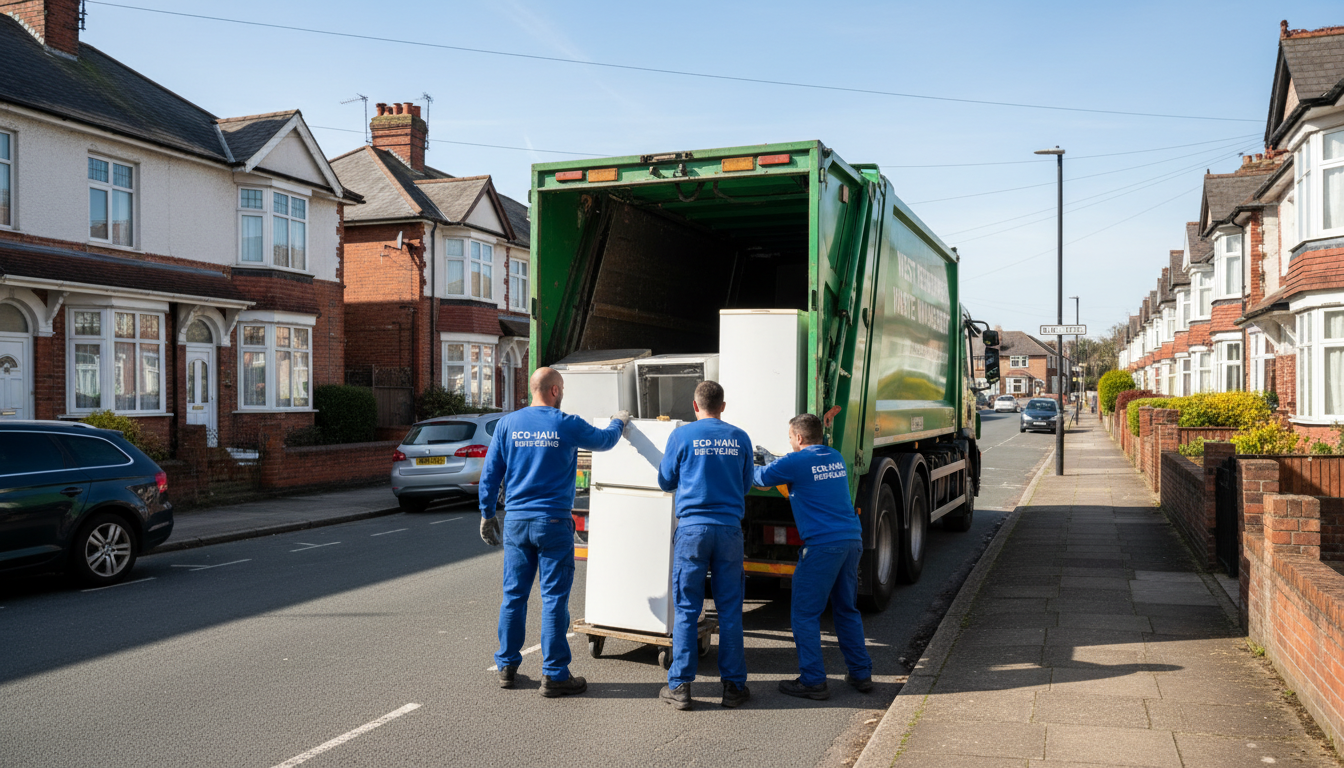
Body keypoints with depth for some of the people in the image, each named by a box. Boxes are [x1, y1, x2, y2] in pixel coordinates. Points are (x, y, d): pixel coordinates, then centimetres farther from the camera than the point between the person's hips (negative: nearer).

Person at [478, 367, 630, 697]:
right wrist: (619, 422, 33)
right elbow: (604, 440, 12)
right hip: (553, 522, -4)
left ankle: (506, 667, 21)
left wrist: (488, 514, 16)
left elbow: (490, 473, 6)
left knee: (513, 595, 12)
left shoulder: (507, 424, 3)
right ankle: (554, 675, 5)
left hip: (516, 521, 4)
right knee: (554, 598, 1)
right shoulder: (568, 425, -6)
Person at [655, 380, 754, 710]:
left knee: (687, 609, 3)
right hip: (729, 528, 2)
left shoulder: (682, 435, 0)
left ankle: (680, 686, 5)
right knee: (729, 609, 7)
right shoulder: (740, 438, 7)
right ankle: (733, 686, 12)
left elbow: (665, 482, 10)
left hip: (693, 527, -2)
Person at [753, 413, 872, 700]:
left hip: (822, 545, -8)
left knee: (804, 614, 2)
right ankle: (861, 674, 23)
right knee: (846, 609, 18)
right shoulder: (836, 458, 15)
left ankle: (813, 681, 3)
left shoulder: (796, 462, -7)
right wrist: (774, 462, 38)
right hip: (852, 539, 8)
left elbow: (760, 477, 5)